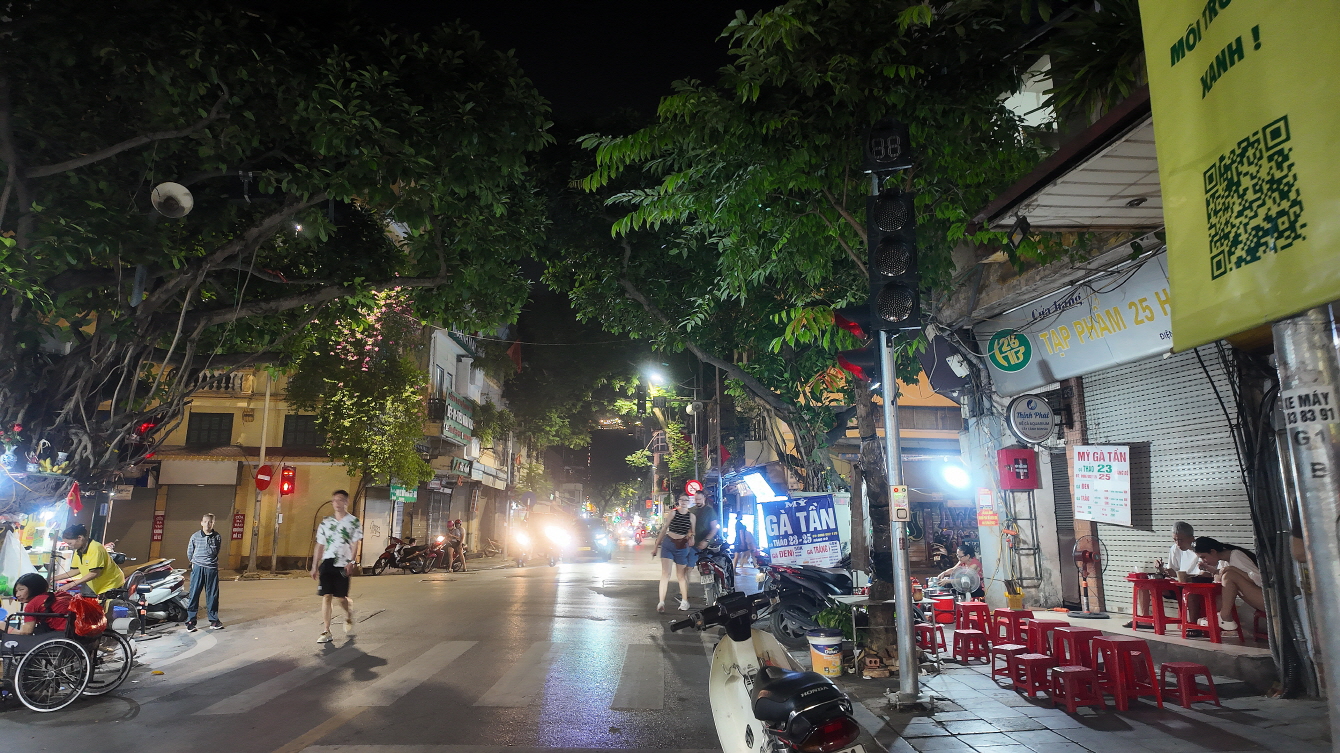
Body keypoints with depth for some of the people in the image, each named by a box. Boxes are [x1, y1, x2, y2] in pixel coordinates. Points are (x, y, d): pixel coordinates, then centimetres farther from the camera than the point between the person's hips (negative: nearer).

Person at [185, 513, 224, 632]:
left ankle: (214, 620, 13)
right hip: (197, 568, -1)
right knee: (194, 594, -2)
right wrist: (193, 563, 15)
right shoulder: (195, 536, 1)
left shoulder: (217, 537, 2)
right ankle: (190, 621, 5)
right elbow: (189, 552, 14)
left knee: (213, 595, 6)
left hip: (212, 569, 1)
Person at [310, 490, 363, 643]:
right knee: (326, 596, -3)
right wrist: (315, 566, 11)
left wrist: (351, 562, -18)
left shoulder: (353, 522, 0)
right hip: (327, 563, 3)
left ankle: (349, 617, 33)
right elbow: (320, 545, 14)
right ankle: (326, 632, 0)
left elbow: (355, 544, -6)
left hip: (343, 565, -3)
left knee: (341, 597, 1)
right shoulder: (325, 522, 11)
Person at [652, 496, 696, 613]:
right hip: (668, 544, -1)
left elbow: (693, 533, 12)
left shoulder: (692, 516, 4)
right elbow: (664, 529, 2)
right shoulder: (672, 513, 1)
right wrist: (656, 546, 3)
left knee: (681, 575, 11)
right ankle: (661, 602, -12)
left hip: (682, 547, 1)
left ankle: (684, 601, 22)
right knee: (665, 573, -9)